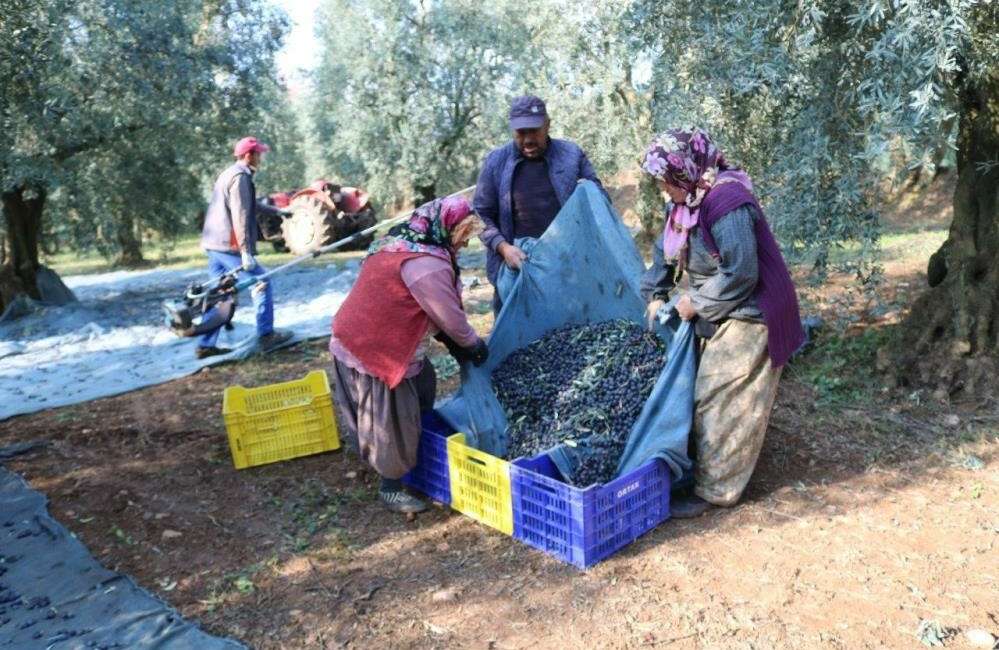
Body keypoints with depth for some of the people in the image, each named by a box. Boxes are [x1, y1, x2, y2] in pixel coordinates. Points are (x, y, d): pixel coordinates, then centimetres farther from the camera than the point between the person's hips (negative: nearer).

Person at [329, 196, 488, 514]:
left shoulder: (401, 243, 11)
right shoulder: (428, 264, -22)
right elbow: (450, 316, -16)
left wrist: (451, 341, 8)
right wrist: (474, 345, 3)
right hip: (377, 353, -11)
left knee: (421, 386, 23)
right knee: (393, 422, 3)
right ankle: (391, 489, 19)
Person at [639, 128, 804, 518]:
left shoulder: (727, 204, -26)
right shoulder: (686, 201, 4)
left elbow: (741, 274, -27)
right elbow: (666, 251, 15)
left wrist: (696, 303, -17)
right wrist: (656, 294, 5)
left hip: (748, 317, -10)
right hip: (721, 315, 10)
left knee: (723, 404, -4)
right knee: (709, 397, 17)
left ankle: (714, 489, 8)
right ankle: (706, 471, 32)